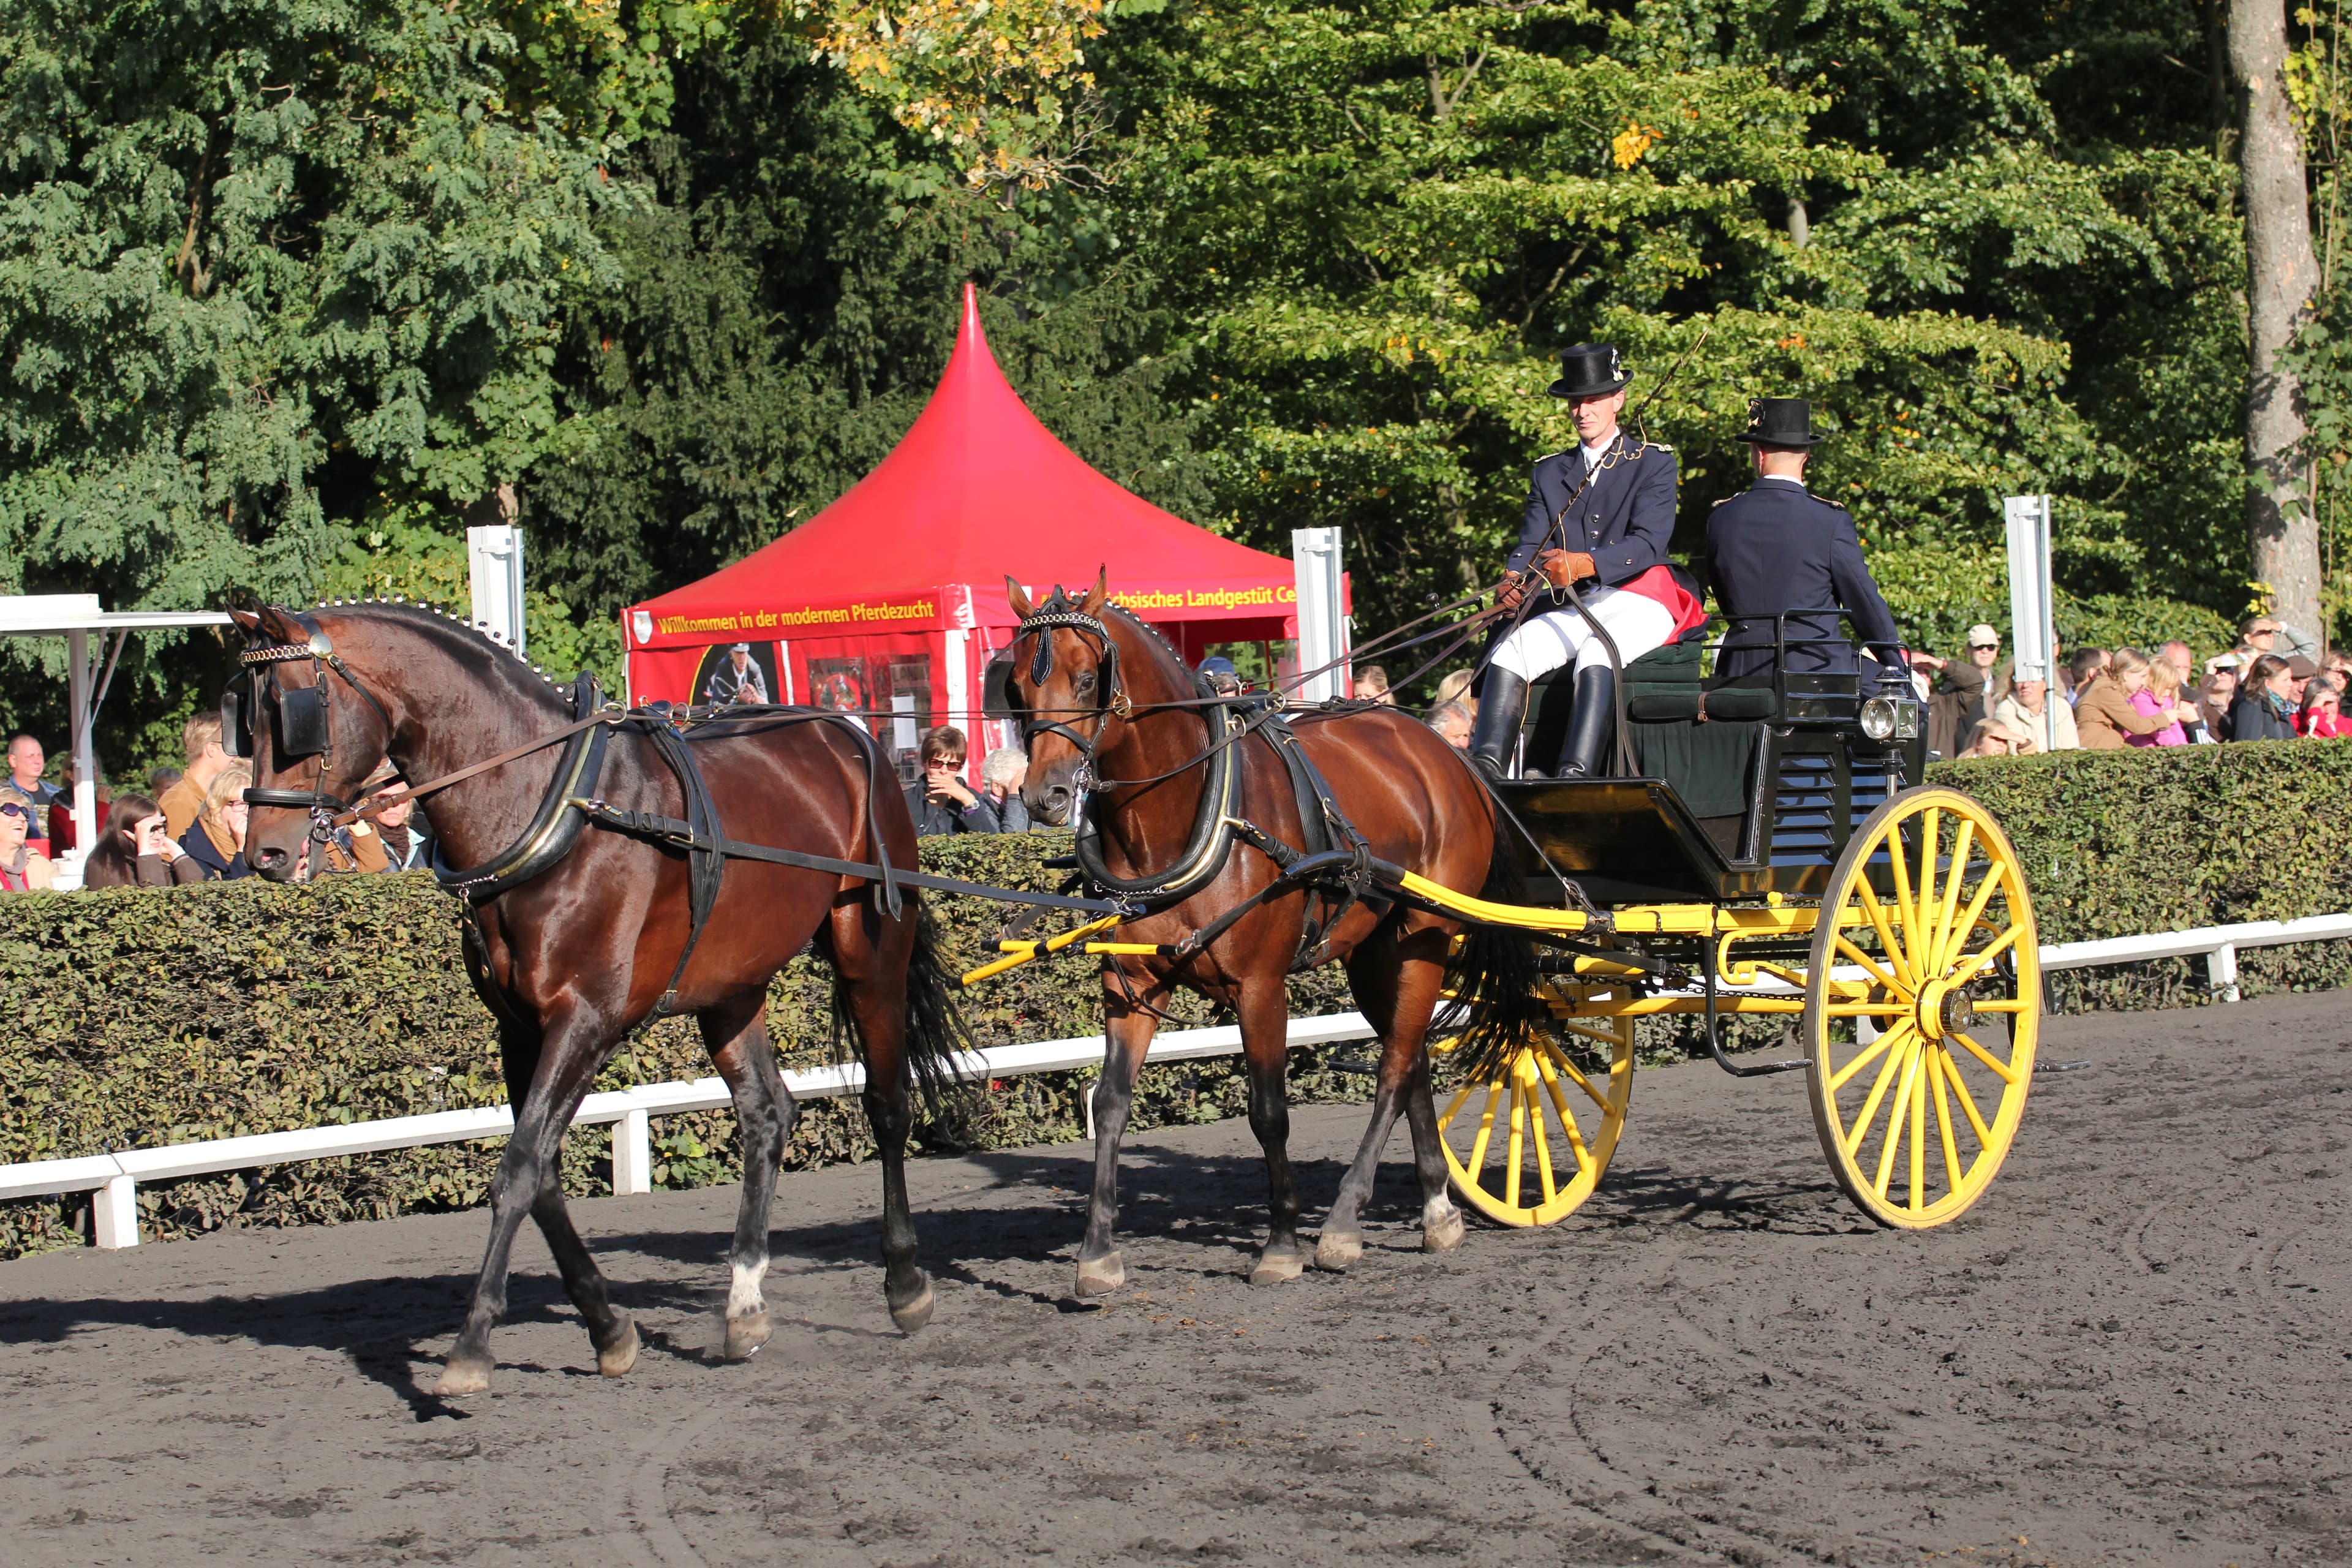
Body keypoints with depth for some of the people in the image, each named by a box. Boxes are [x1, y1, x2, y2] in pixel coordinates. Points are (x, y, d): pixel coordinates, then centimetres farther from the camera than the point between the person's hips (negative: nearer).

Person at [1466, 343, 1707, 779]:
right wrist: (1514, 580, -20)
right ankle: (1486, 768, -39)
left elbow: (1647, 542, -11)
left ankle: (1576, 774, -51)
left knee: (1596, 652, -36)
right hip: (1574, 610, 5)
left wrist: (1586, 563, -31)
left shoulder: (1653, 463, 5)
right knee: (1510, 648, -24)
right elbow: (1531, 544, 7)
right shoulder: (1549, 473, 19)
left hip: (1639, 605, -5)